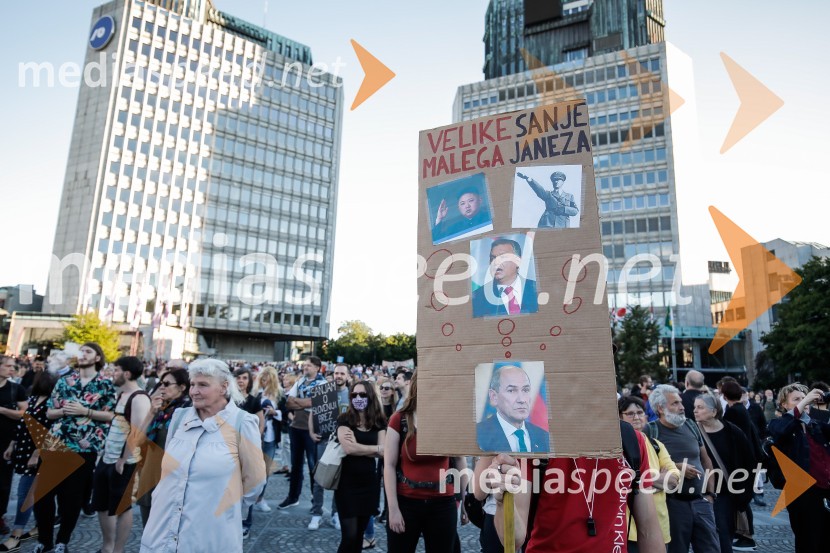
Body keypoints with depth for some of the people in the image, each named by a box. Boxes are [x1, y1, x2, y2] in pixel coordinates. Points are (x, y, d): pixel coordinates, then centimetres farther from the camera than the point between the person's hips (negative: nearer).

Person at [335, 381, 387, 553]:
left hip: (369, 483, 4)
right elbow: (349, 448, -20)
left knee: (359, 533, 14)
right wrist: (376, 448, -10)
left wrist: (358, 448, -17)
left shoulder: (379, 422, 4)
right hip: (347, 483, -3)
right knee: (349, 536, -4)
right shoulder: (344, 419, -6)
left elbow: (383, 451, -7)